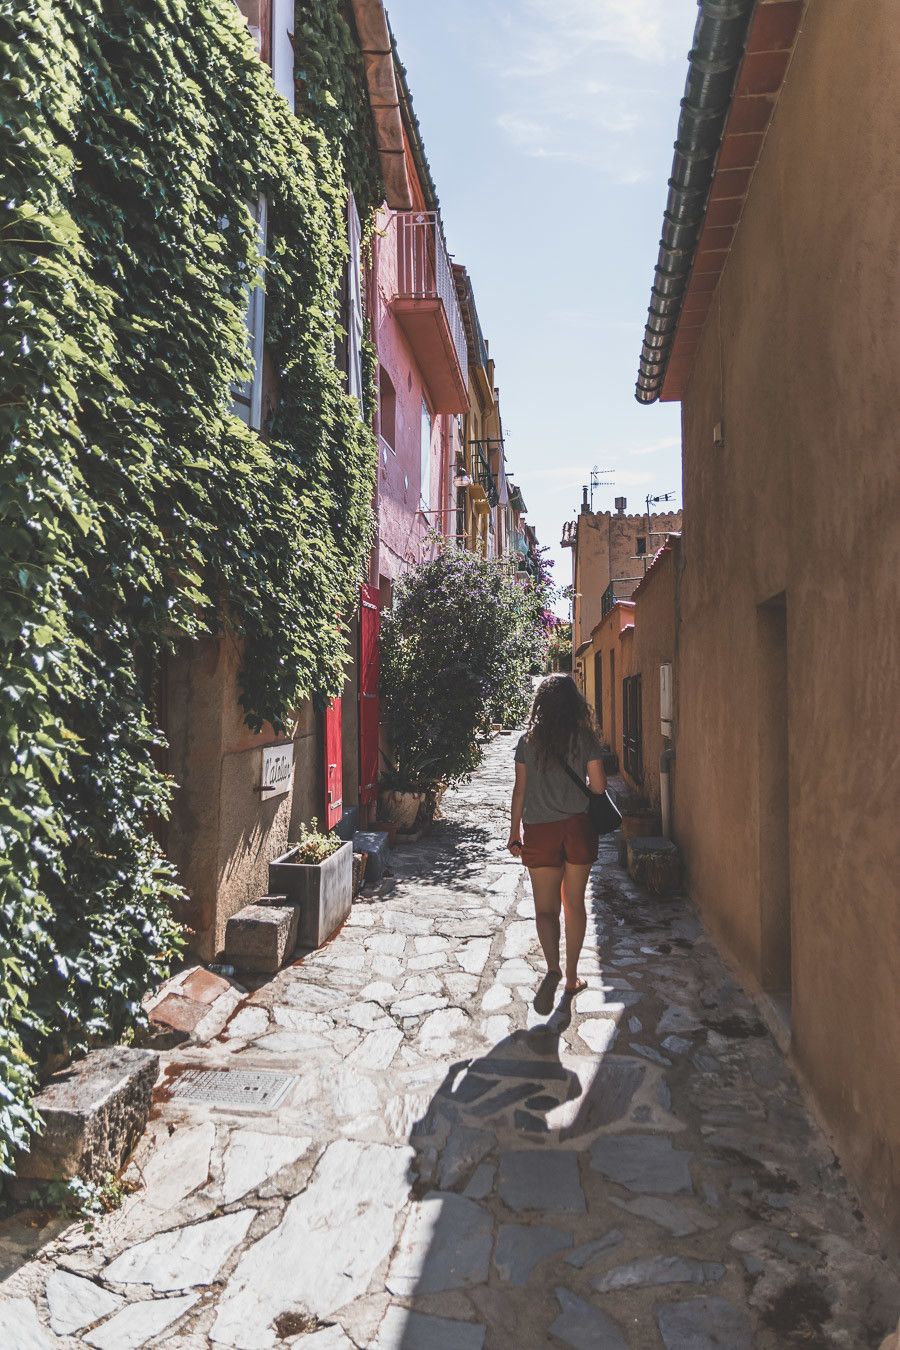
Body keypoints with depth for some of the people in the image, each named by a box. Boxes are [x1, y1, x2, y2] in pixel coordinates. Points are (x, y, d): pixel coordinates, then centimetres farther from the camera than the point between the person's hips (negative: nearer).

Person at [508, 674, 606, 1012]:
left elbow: (520, 790, -1)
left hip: (540, 831, -1)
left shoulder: (528, 741, -3)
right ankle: (571, 977, 24)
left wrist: (514, 832, 7)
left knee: (545, 907, 4)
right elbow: (599, 786, -5)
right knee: (574, 904, 14)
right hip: (578, 828, 1)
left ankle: (553, 969, -19)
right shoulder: (585, 738, -4)